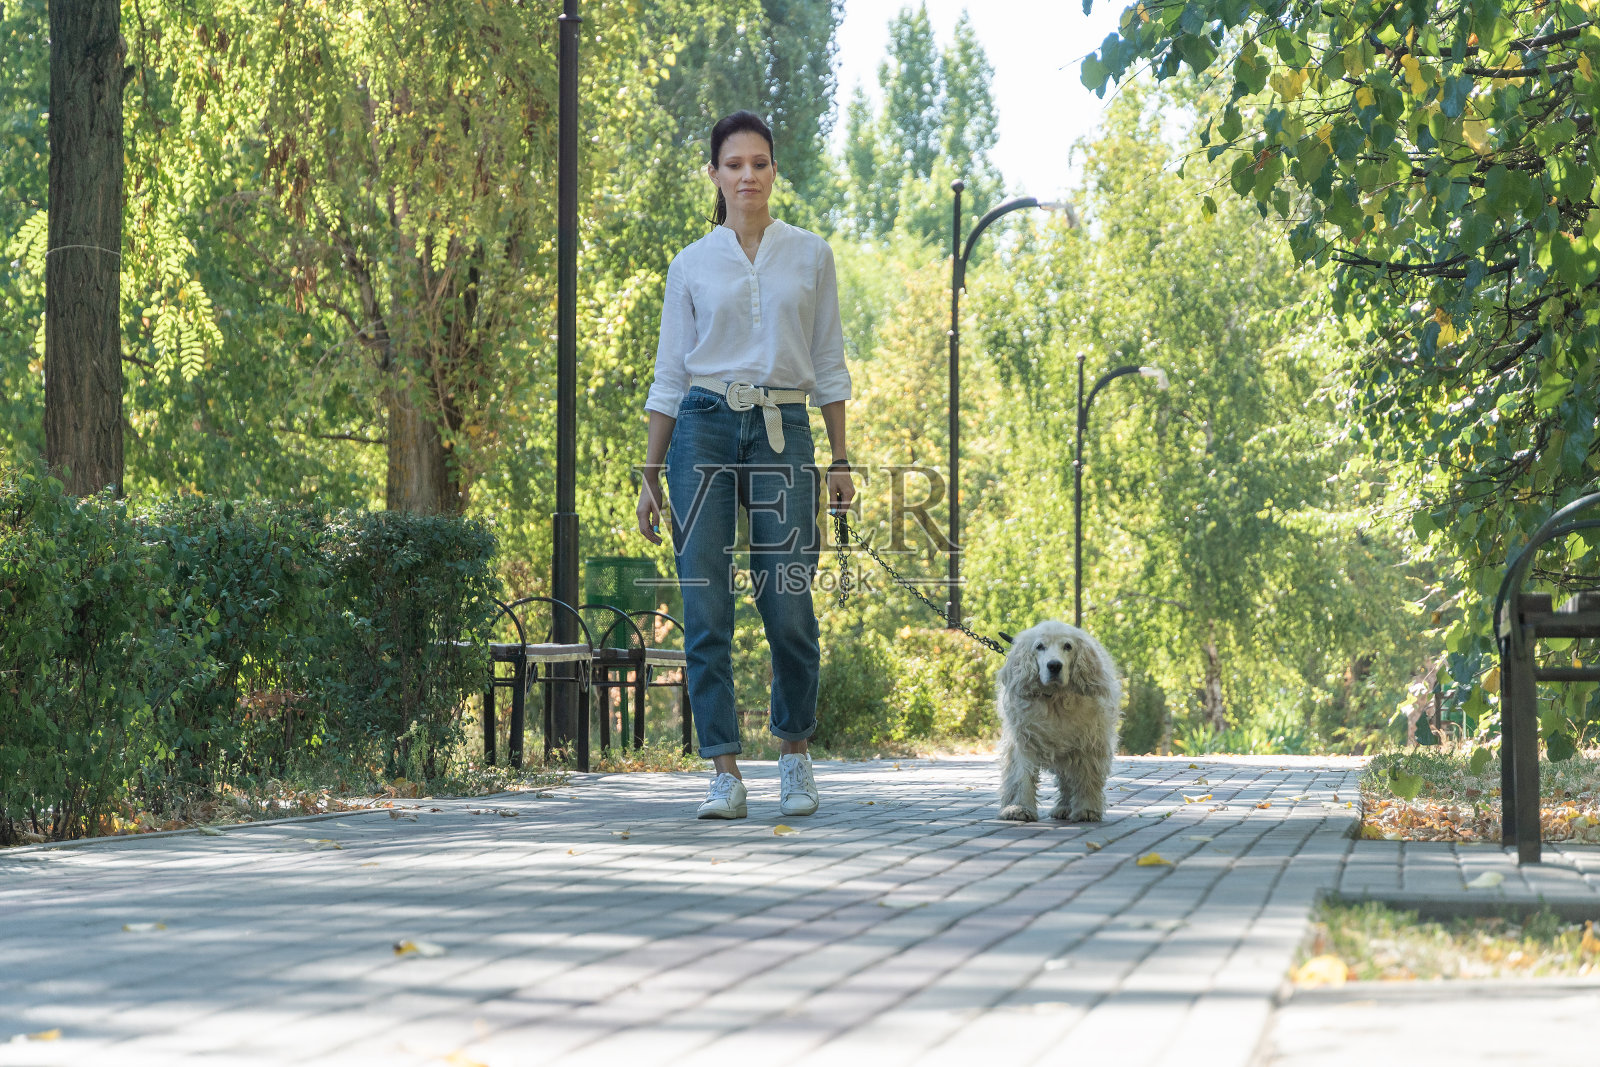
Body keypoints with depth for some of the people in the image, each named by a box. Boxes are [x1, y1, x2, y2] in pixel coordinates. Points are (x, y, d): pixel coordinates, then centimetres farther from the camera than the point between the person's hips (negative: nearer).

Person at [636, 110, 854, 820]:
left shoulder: (810, 255, 8)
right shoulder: (692, 264, 7)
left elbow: (829, 366, 9)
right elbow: (669, 376, 8)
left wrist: (840, 461, 3)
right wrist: (650, 477, 5)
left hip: (783, 436, 0)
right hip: (703, 430, 0)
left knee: (789, 610, -4)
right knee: (706, 610, -6)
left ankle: (795, 750, 20)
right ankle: (725, 770, -1)